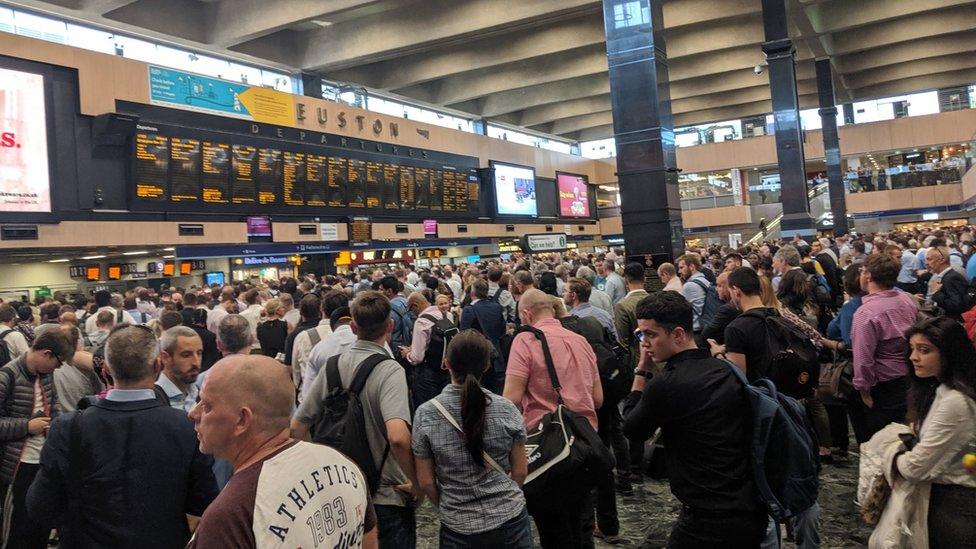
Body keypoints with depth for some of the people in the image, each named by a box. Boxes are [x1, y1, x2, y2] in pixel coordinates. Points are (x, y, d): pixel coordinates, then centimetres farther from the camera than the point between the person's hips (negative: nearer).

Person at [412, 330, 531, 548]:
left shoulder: (425, 414, -12)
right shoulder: (506, 409, -10)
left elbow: (426, 482, -6)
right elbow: (520, 471, -2)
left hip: (458, 527, 0)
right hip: (510, 520, 1)